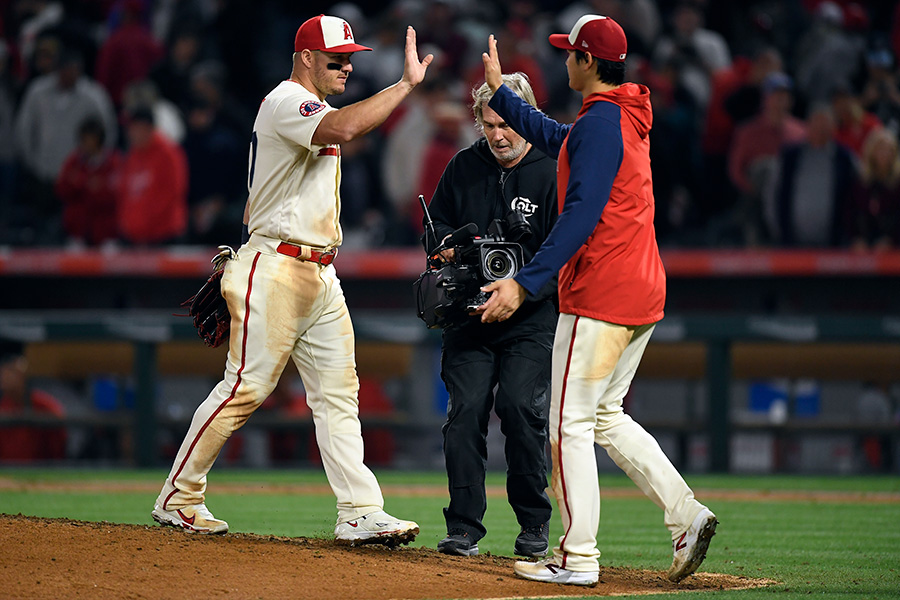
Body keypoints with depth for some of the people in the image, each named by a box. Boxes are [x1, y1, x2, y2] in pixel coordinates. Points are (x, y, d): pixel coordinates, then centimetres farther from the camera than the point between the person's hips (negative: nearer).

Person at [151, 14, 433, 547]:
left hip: (320, 275, 10)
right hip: (275, 268, -10)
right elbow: (343, 129, -33)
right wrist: (406, 84, -31)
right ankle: (179, 498, 4)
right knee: (248, 385, -7)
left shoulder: (312, 110, 20)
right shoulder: (286, 102, -13)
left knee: (339, 392, 1)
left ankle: (362, 513, -4)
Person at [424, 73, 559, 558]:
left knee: (520, 407, -16)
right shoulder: (464, 168, 8)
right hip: (469, 316, 4)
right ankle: (464, 529, -4)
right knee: (465, 411, -8)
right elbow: (434, 229, 19)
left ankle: (534, 523, -1)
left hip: (530, 318, -4)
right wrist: (449, 246, -5)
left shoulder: (553, 174, -5)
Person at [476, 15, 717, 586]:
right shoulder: (626, 120, 16)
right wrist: (499, 92, 40)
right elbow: (554, 138, 35)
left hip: (600, 297, -10)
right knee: (605, 416, 17)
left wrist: (525, 282, -27)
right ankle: (686, 514, 6)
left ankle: (579, 556, -4)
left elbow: (581, 215, -23)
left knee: (571, 421, -4)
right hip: (644, 294, 10)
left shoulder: (600, 124, -14)